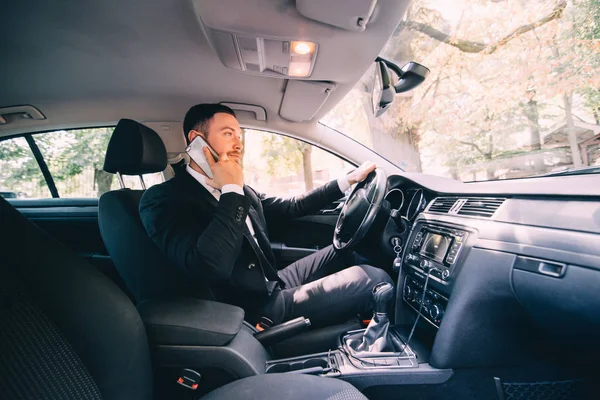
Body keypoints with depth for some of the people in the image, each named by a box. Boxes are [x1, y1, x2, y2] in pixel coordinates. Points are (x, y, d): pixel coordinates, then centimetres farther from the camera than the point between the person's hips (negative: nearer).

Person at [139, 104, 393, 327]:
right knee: (372, 279, -11)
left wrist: (348, 180, 14)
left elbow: (291, 207, 14)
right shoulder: (163, 199, -16)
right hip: (253, 311, -8)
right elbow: (210, 267, -33)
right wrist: (232, 190, -24)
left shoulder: (237, 192, 7)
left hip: (272, 285, 9)